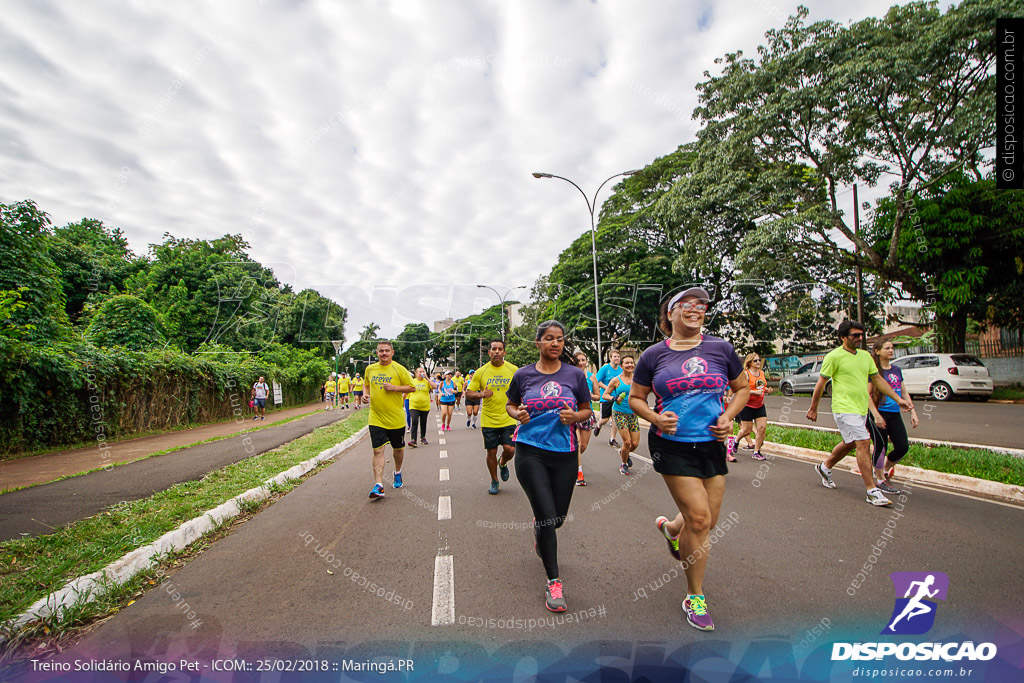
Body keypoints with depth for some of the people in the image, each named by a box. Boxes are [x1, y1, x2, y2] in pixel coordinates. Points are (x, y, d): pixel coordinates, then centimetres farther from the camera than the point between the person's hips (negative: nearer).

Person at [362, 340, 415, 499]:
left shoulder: (399, 369, -5)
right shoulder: (370, 369, 6)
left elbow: (411, 387, -3)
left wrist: (394, 388, -17)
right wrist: (365, 394, 1)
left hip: (396, 418, -1)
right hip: (376, 418, 2)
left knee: (398, 449, 14)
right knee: (377, 450, -8)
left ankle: (398, 472, 41)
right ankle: (378, 485, -6)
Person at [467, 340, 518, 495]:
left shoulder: (513, 370, -2)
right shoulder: (481, 372, -2)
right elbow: (468, 393, 1)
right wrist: (480, 394, -18)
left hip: (508, 419, 0)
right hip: (488, 420, 0)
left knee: (509, 449, -8)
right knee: (491, 452, 6)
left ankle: (503, 464, 29)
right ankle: (494, 481, 30)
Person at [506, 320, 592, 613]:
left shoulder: (575, 374, 1)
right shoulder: (523, 374, 0)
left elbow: (586, 410, 8)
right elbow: (510, 404, 13)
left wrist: (574, 416, -13)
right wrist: (518, 414, -9)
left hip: (564, 453, 2)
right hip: (530, 451, -2)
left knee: (558, 517, 12)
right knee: (547, 517, -8)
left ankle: (539, 528, 51)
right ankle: (553, 582, 11)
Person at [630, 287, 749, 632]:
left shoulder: (721, 349, 2)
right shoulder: (654, 355, -3)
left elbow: (742, 388, 13)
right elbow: (635, 398, 5)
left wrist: (728, 416, -5)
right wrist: (656, 418, -14)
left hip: (712, 445, 4)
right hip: (672, 446, -3)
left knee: (707, 520, 12)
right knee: (699, 519, -7)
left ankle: (670, 527, 49)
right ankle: (695, 597, 16)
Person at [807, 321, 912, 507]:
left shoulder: (865, 356, 12)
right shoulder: (834, 356, -9)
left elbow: (878, 380, 18)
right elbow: (821, 383, -5)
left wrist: (898, 399, 10)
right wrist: (813, 408, -3)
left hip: (861, 408, 8)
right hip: (845, 408, -8)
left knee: (850, 444, 17)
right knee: (863, 444, -13)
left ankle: (825, 467, 39)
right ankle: (872, 491, -8)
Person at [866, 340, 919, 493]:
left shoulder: (897, 370, 12)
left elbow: (904, 393, 18)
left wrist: (913, 412, 11)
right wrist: (876, 415, -19)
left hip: (895, 414, 7)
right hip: (878, 413, -6)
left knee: (903, 447, 2)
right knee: (881, 446, -1)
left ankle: (885, 469, 27)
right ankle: (880, 479, 14)